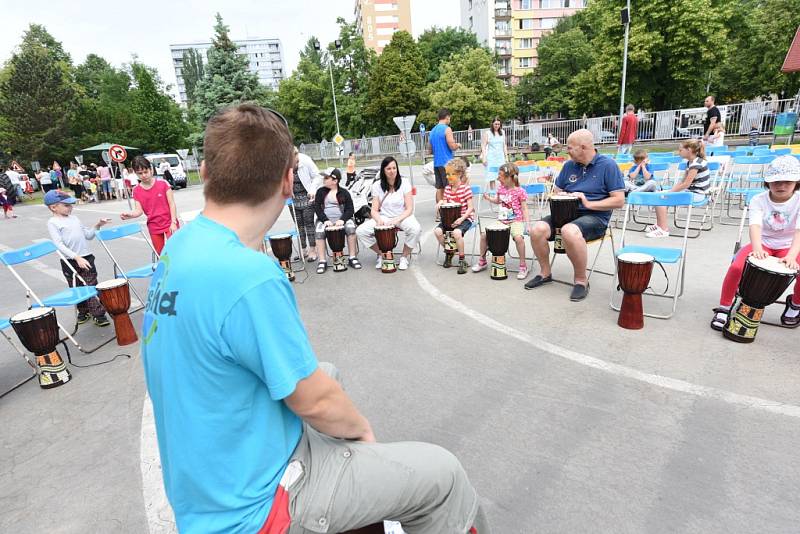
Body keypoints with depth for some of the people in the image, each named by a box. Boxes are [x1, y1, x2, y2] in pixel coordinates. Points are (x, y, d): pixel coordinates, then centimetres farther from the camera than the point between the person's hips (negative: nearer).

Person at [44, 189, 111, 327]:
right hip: (70, 261, -3)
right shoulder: (52, 223, -7)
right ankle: (83, 311, 28)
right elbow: (59, 244, -16)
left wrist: (97, 226, 1)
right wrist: (77, 257, -25)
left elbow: (88, 235, 18)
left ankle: (99, 314, 5)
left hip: (86, 257, 3)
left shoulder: (74, 218, 11)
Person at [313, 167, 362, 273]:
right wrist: (325, 220, -16)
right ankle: (322, 261, -25)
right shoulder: (320, 191, 8)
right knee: (319, 232, -31)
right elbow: (317, 208, 1)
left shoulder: (344, 193, 5)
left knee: (351, 228, -31)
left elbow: (350, 209, 0)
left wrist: (342, 219, -19)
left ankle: (352, 257, -20)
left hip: (341, 219, 0)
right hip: (325, 219, 1)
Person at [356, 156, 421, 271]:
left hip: (402, 217, -2)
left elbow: (409, 209, -8)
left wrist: (397, 220, -25)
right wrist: (379, 220, -23)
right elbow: (374, 210, 0)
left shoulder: (404, 183, -5)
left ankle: (405, 256, -7)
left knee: (415, 229, -35)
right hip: (384, 217, 2)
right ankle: (381, 254, 4)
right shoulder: (377, 186, 0)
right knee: (360, 231, -20)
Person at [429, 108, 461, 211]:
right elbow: (452, 146, -14)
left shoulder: (432, 131, 15)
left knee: (439, 188, 10)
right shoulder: (447, 129, -9)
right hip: (446, 163, -7)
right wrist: (458, 145, 5)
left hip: (436, 163, 7)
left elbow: (431, 149, 20)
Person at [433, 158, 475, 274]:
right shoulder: (447, 188, 7)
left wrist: (461, 219, -26)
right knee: (437, 231, -17)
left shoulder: (466, 188, -11)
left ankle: (462, 260, -15)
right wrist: (441, 202, -8)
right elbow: (445, 201, 17)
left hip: (465, 218, -6)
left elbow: (470, 208, -12)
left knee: (456, 232, -34)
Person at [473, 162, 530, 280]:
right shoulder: (501, 188, 7)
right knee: (484, 234, -7)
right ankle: (482, 261, 13)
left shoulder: (520, 191, -9)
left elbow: (524, 209, -7)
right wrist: (488, 198, 8)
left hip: (516, 221, -6)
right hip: (501, 220, 6)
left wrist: (527, 224, -17)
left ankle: (523, 265, -15)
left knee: (518, 237, -34)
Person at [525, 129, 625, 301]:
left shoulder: (608, 165, -4)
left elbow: (619, 200, -8)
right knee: (537, 229, -22)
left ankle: (581, 280, -19)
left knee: (569, 231, -38)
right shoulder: (569, 165, 12)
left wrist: (589, 203, -17)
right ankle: (545, 273, 0)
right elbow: (556, 192, 22)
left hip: (595, 217, -5)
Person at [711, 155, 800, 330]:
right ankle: (723, 309, -11)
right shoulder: (758, 200, -11)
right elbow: (755, 225, -27)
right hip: (763, 243, 0)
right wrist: (757, 249, -47)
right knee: (736, 266, -29)